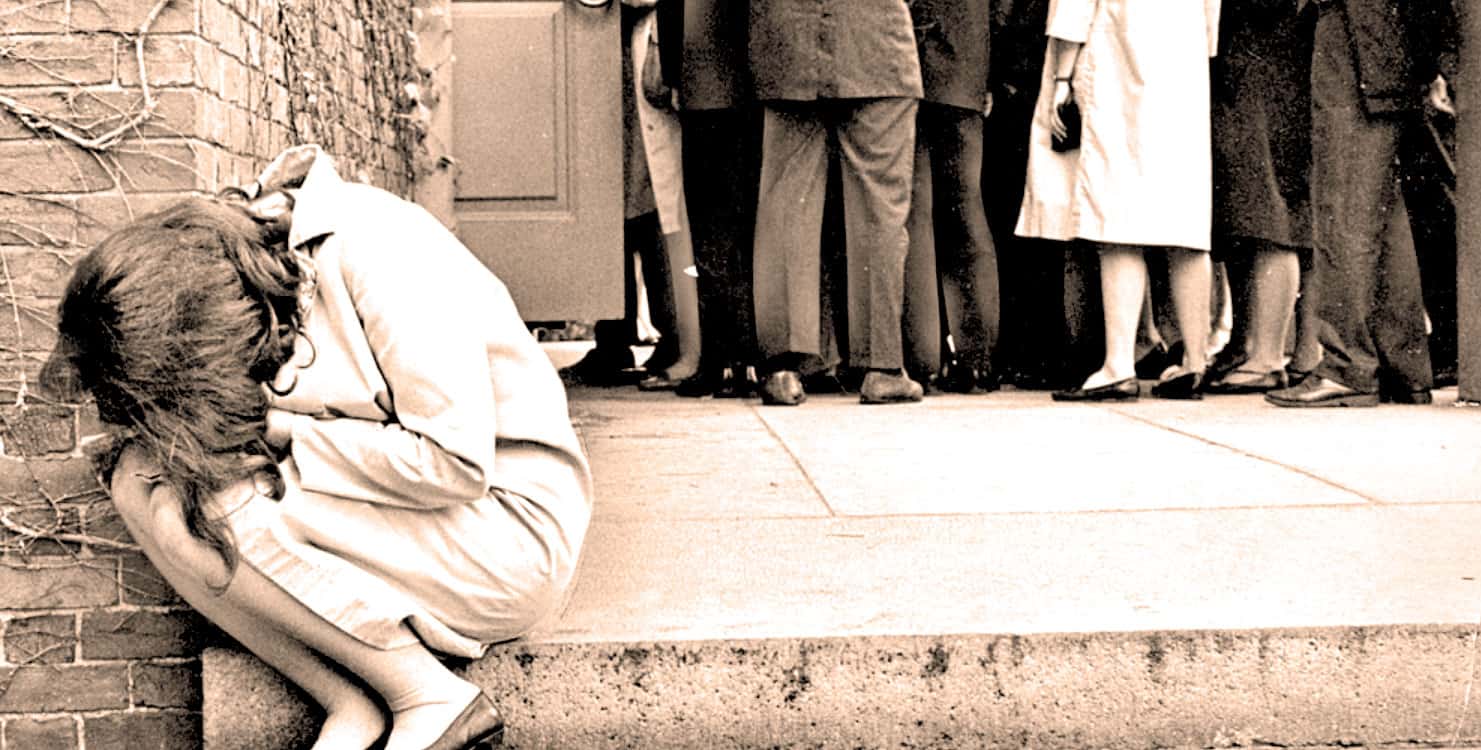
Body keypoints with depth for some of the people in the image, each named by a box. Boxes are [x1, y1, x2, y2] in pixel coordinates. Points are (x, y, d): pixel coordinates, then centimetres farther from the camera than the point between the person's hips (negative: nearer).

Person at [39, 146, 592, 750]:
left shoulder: (376, 253, -22)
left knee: (218, 500, -22)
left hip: (510, 529, -7)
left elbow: (458, 463, -23)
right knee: (141, 481, -9)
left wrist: (286, 433, -17)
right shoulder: (219, 261, -2)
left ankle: (431, 700, -12)